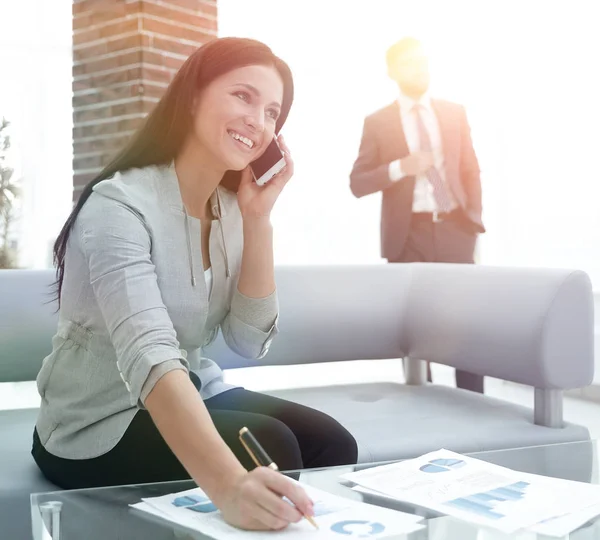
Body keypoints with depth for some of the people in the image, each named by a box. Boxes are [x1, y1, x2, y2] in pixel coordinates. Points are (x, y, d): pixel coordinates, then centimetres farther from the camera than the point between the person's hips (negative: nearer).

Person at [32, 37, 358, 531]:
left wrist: (258, 217, -16)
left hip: (193, 397, 6)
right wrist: (228, 482, -54)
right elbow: (149, 356, -40)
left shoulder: (231, 208, 0)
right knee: (272, 446, -26)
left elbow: (251, 341, -7)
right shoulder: (121, 205, -24)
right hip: (98, 428, -6)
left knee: (331, 446, -15)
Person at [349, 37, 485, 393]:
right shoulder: (378, 123, 3)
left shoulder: (456, 114, 10)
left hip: (455, 229, 2)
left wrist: (474, 219, 4)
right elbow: (358, 183, -2)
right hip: (409, 234, -1)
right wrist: (400, 167, -15)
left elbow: (471, 171, 12)